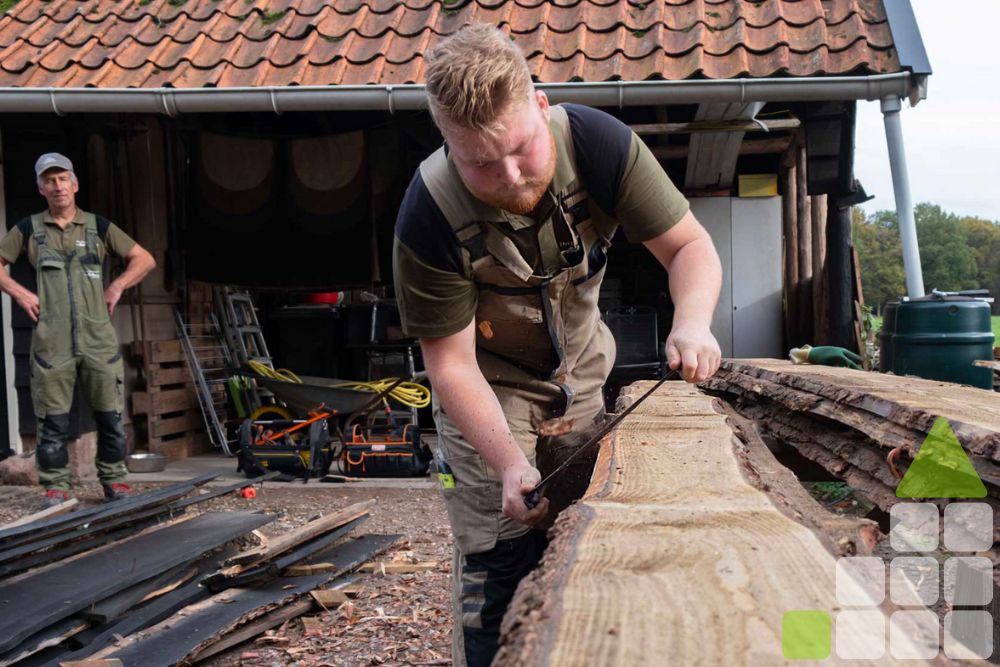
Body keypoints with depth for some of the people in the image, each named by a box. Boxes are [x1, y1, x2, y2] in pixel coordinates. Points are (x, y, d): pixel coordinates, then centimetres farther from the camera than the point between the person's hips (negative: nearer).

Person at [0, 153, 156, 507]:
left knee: (110, 415, 4)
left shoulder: (97, 226, 10)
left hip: (98, 339, 1)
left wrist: (117, 285, -1)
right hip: (51, 341, -1)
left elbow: (144, 259, 12)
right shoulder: (30, 229, 9)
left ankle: (114, 481, 16)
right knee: (53, 419, 1)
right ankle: (56, 488, 11)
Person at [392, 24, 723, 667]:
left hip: (581, 374, 3)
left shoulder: (597, 143, -25)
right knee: (497, 562, -9)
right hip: (487, 388, -3)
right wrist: (510, 462, -35)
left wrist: (692, 323, -38)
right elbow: (452, 364, -23)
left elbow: (689, 245, -17)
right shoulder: (429, 218, -30)